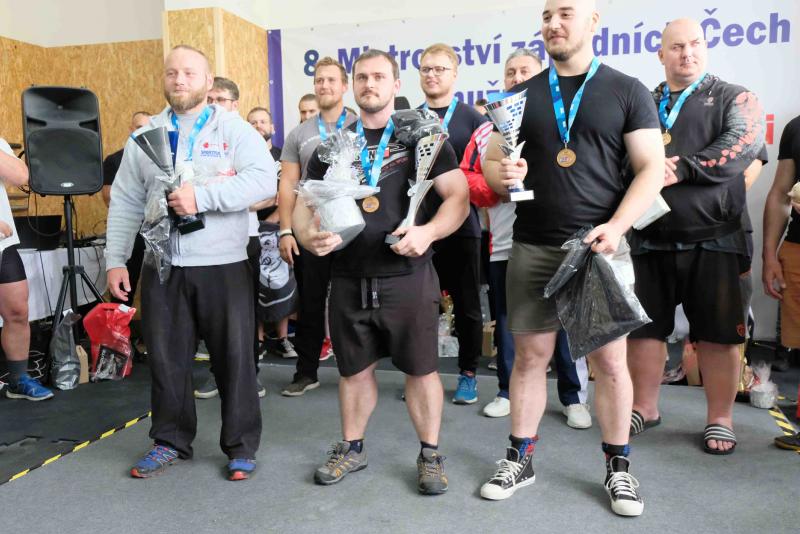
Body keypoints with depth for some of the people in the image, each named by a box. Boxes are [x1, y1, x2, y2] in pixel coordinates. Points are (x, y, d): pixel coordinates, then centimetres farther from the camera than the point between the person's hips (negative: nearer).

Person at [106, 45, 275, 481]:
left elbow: (263, 180, -15)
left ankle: (241, 447, 17)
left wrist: (202, 196, -23)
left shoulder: (235, 130, 1)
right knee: (166, 358, 11)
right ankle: (170, 441, 29)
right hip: (161, 267, 4)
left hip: (223, 265, -3)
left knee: (234, 358, 3)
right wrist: (115, 259, 5)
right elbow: (125, 203, 12)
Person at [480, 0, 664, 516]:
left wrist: (616, 226, -16)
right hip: (532, 248, 2)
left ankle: (619, 467, 22)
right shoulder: (521, 95, 10)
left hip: (601, 247, -1)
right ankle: (520, 459, 22)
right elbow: (491, 161, 12)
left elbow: (652, 169, -1)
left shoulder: (627, 91, 4)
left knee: (611, 360, 3)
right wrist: (502, 174, -13)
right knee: (530, 356, 7)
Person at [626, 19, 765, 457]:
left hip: (713, 239, -2)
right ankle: (645, 408, 25)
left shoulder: (733, 99, 8)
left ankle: (719, 419, 19)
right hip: (649, 239, 3)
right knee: (643, 327, 8)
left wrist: (681, 168, -21)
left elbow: (744, 143, -11)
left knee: (717, 334, 4)